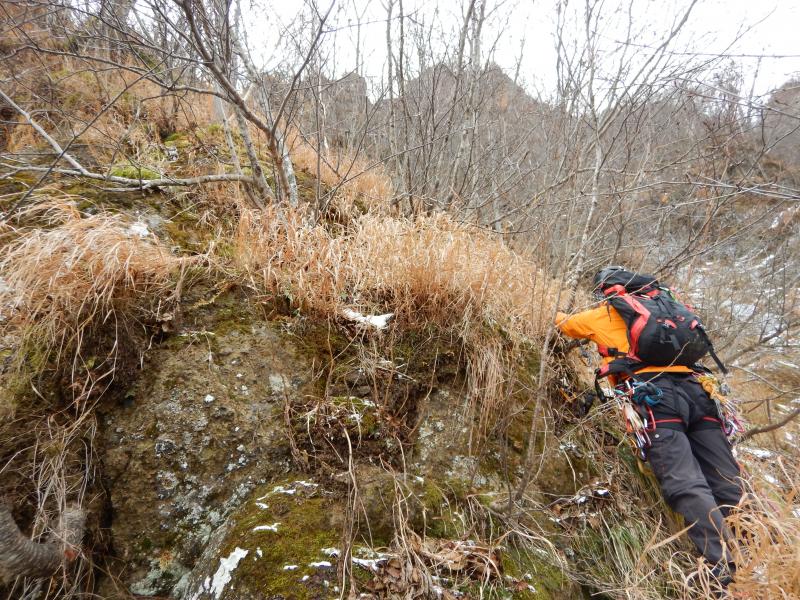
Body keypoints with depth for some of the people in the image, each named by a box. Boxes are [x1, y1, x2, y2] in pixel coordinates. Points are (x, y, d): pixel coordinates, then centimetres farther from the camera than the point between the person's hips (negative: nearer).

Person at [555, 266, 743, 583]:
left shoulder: (604, 313, 19)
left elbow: (567, 325, 38)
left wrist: (559, 315, 63)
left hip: (655, 393, -6)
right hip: (694, 390, 6)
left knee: (687, 486, -17)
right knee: (728, 486, 2)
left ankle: (726, 571, -27)